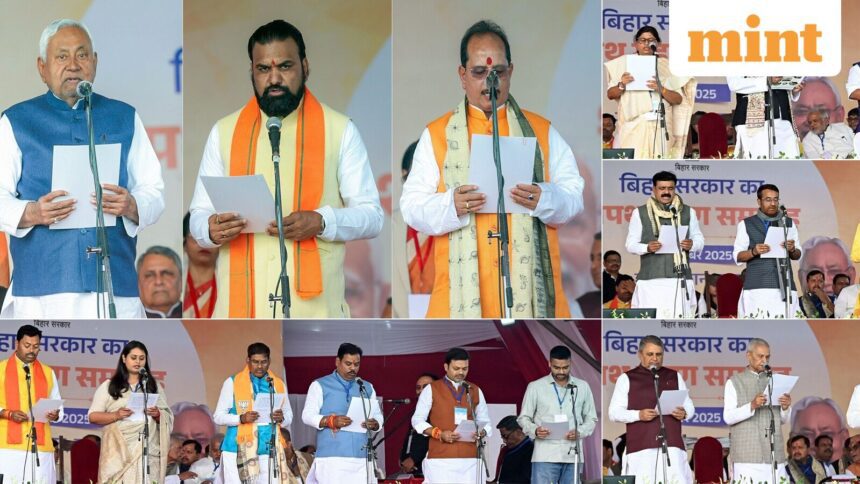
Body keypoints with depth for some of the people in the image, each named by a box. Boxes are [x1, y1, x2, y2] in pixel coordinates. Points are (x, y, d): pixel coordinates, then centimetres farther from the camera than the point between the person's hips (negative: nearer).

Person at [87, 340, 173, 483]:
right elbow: (93, 416, 4)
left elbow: (168, 418, 16)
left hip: (147, 449, 2)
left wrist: (157, 414, -7)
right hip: (119, 449, -2)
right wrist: (116, 415, -12)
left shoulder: (154, 386, 17)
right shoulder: (108, 386, 9)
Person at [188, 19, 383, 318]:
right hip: (242, 308, 1)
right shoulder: (224, 132, 14)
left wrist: (322, 222, -14)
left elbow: (371, 216, 6)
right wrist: (210, 229, -10)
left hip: (314, 305, -1)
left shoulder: (339, 131, 8)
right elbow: (199, 215, 15)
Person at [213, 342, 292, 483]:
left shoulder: (279, 385, 11)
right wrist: (241, 418, -17)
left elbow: (289, 416, 16)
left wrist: (281, 418, -8)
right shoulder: (232, 383, 2)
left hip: (268, 452, 2)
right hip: (238, 451, -2)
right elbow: (219, 416, 1)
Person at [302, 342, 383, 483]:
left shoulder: (367, 387, 20)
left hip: (361, 457, 4)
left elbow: (377, 415, 18)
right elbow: (307, 415, -2)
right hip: (331, 457, -4)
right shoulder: (320, 386, 6)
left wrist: (374, 424, -7)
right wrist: (331, 421, -19)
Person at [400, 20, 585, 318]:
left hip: (529, 282, 1)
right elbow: (412, 206, 5)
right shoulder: (436, 135, 12)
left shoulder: (542, 132, 15)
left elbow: (574, 198, 10)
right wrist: (450, 206, -16)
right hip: (464, 284, -1)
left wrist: (544, 199, -12)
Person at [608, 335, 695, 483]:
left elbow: (689, 407, 20)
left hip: (672, 445, 2)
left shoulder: (675, 377, 18)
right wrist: (638, 415, -13)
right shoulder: (627, 378, 9)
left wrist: (684, 414, -4)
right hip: (641, 447, -2)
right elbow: (614, 412, 4)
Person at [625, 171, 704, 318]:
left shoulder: (688, 212, 14)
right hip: (651, 279, -1)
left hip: (681, 278, 1)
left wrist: (692, 245, -8)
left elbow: (699, 239, 16)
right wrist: (647, 248, -14)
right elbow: (631, 244, 7)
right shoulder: (640, 213, 8)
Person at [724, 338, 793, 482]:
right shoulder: (734, 382, 7)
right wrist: (752, 406, -17)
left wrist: (786, 407, -5)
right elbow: (728, 417, -4)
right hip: (747, 456, -3)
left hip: (774, 454, 3)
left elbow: (783, 420, 16)